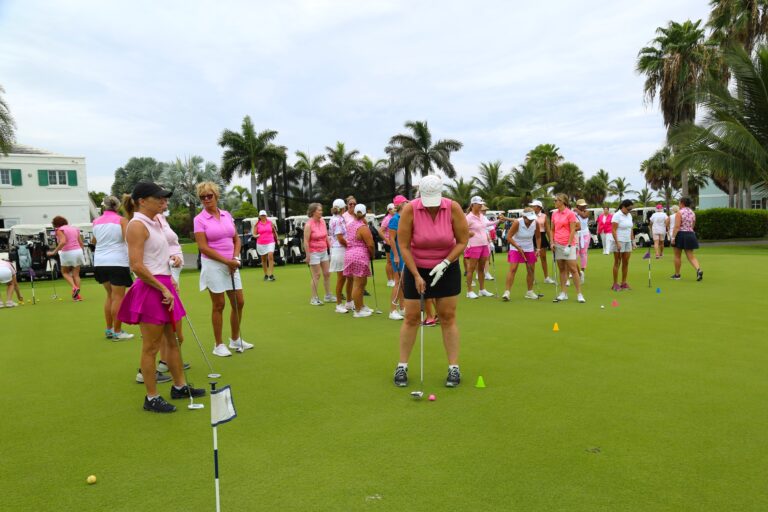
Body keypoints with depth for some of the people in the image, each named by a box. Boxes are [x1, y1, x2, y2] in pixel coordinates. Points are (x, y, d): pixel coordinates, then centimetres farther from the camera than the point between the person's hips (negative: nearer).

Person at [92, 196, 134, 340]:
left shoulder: (96, 222, 9)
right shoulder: (122, 220, -4)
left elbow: (94, 241, 20)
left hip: (100, 263, 6)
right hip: (117, 263, -5)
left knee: (110, 295, 18)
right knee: (118, 297, 0)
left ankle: (109, 329, 22)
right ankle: (117, 332, 4)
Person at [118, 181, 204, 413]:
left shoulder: (155, 222, 13)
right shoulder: (137, 225, -13)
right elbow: (136, 266, -20)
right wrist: (163, 289, -17)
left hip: (163, 286, 9)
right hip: (150, 289, -9)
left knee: (172, 340, 17)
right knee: (151, 347, 2)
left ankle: (179, 386, 30)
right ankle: (151, 398, 13)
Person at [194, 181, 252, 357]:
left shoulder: (227, 215, 8)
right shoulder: (199, 219, -7)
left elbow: (236, 239, 11)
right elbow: (203, 247, -13)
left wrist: (234, 258, -5)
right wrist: (226, 261, -15)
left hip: (231, 265, 5)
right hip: (213, 265, -5)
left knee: (239, 303, 8)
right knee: (218, 305, 0)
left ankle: (235, 339, 25)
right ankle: (218, 345, 13)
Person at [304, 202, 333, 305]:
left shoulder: (323, 221, 5)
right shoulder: (309, 225, -15)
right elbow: (306, 241, -15)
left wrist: (330, 248, 13)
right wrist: (308, 255, -17)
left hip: (324, 251, 7)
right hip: (314, 252, -7)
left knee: (327, 273, 11)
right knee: (316, 275, -2)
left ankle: (328, 296, 22)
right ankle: (314, 298, 9)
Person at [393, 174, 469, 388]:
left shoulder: (453, 208, -16)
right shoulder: (409, 210, -19)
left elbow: (463, 241, -8)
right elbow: (404, 246, -14)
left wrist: (445, 263, -19)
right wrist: (416, 275, -17)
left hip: (447, 268, 1)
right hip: (416, 268, 0)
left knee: (448, 317, 1)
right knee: (411, 317, 3)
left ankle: (454, 368, 10)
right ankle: (402, 366, 15)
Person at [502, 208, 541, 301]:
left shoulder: (536, 223, -12)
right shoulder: (517, 223, -24)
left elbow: (538, 237, 4)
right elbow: (508, 237, -21)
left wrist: (538, 249, -7)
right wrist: (519, 248, -22)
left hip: (530, 249, 4)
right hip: (515, 248, -4)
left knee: (531, 270, 5)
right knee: (512, 269, -13)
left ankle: (529, 292, 19)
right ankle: (506, 292, -13)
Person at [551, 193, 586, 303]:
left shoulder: (570, 213, -8)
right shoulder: (554, 214, 10)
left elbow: (572, 231, -10)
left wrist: (569, 245, -15)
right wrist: (552, 242, 5)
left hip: (568, 244, -6)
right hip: (558, 245, 6)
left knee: (573, 269, -6)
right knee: (561, 269, 8)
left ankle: (579, 294, 1)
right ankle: (563, 293, 13)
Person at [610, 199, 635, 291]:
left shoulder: (629, 215, 12)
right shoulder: (617, 215, -11)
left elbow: (631, 229, 18)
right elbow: (613, 230, -15)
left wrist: (633, 240, 12)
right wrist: (617, 243, -20)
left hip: (628, 242, 7)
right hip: (618, 241, -7)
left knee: (626, 262, 7)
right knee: (617, 263, -2)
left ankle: (624, 283, 14)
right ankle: (615, 284, 3)